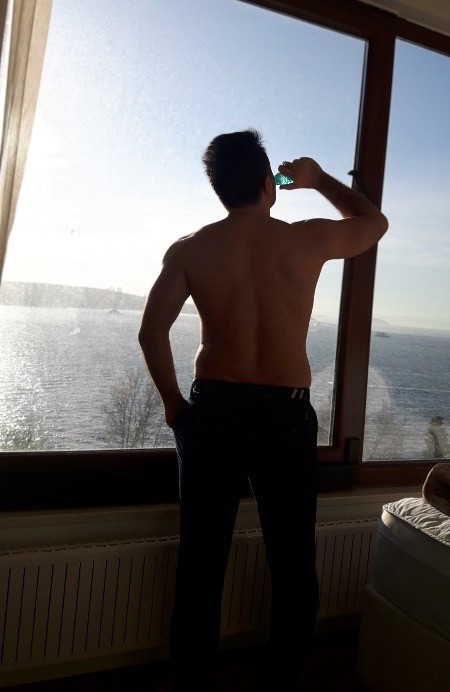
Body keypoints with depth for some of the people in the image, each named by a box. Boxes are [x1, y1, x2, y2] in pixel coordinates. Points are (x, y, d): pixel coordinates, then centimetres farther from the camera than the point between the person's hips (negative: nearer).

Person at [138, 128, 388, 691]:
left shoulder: (190, 249, 0)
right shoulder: (309, 240, -1)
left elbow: (151, 332, -6)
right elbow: (375, 221, 18)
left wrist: (173, 403, 6)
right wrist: (318, 177, 28)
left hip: (212, 410, 1)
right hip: (286, 415, -1)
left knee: (200, 566, 13)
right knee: (293, 570, 16)